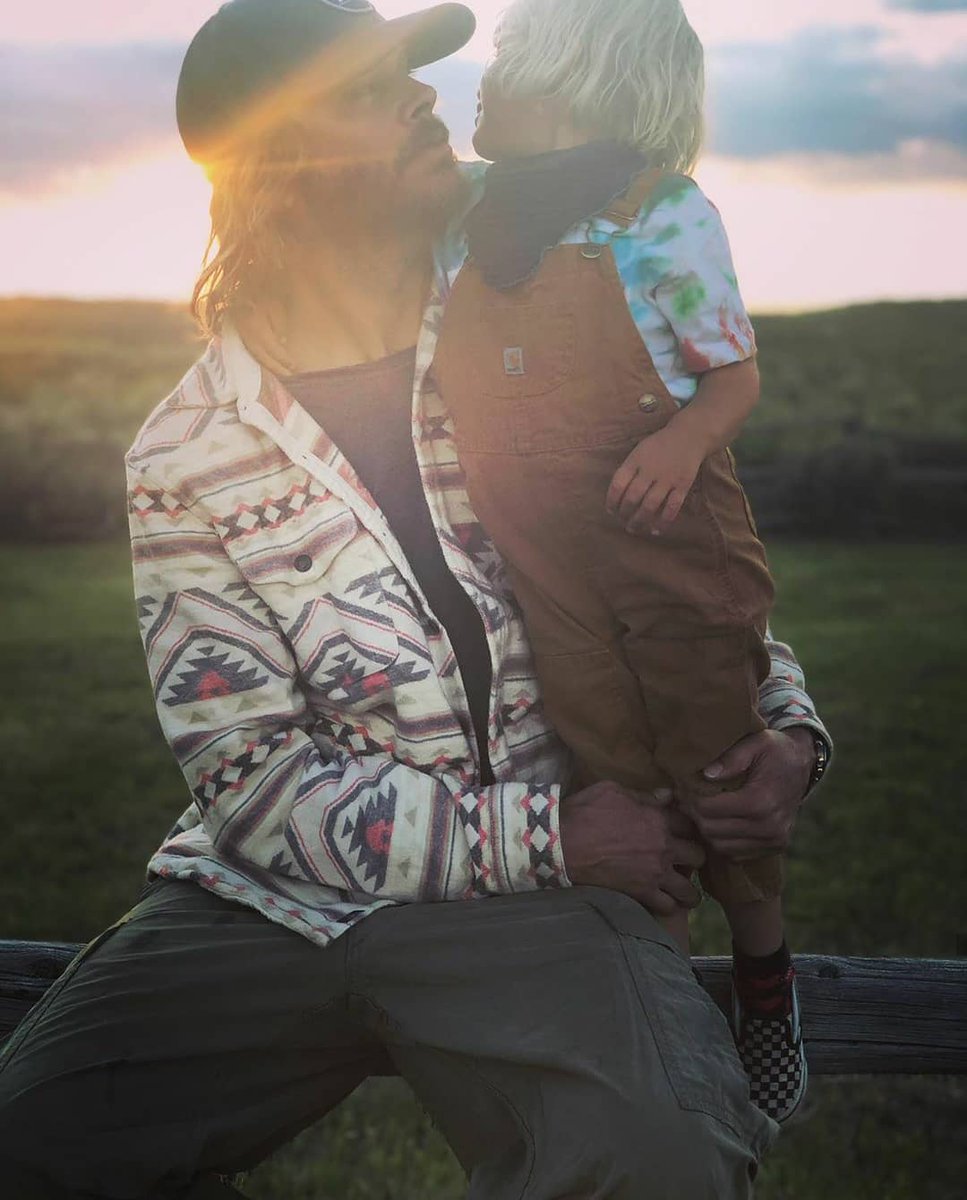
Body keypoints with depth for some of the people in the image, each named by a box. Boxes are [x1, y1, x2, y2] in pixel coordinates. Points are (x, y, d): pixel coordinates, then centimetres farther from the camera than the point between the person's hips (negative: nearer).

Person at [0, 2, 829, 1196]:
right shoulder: (185, 456, 0)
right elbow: (256, 786, -5)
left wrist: (782, 724, -2)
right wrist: (549, 838, -13)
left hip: (526, 902, 0)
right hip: (268, 899, 1)